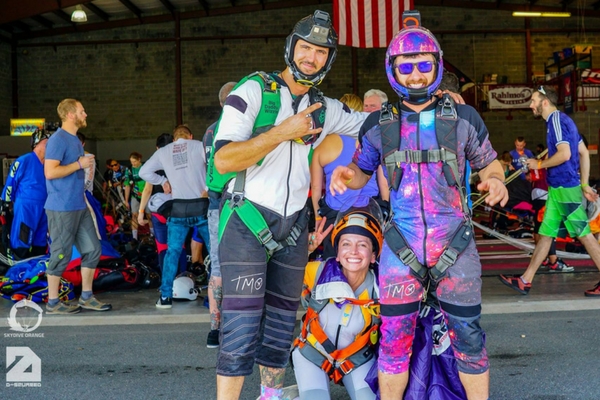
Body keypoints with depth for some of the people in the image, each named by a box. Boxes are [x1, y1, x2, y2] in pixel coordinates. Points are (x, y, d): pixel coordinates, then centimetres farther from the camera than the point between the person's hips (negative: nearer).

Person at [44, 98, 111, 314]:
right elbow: (50, 172, -23)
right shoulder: (58, 139, -14)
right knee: (61, 255, -1)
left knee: (93, 250, 10)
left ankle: (86, 297, 20)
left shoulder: (74, 139, 15)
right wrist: (80, 163, -17)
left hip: (79, 206, 9)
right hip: (62, 209, -9)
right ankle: (53, 303, 11)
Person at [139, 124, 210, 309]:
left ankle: (165, 297, 10)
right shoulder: (199, 146, 2)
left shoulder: (163, 151, 10)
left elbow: (144, 172, 13)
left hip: (179, 208, 2)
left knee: (172, 252, 10)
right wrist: (209, 188, 0)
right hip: (201, 205, -2)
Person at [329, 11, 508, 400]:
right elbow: (362, 172, 15)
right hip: (401, 247, 1)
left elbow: (488, 162, 12)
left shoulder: (464, 117, 2)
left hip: (456, 245, 0)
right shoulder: (378, 124, 5)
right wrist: (344, 174, -8)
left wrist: (495, 179, -12)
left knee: (467, 336, 8)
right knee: (394, 339, 7)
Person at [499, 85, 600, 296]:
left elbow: (564, 154, -23)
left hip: (564, 187, -10)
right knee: (546, 234, 10)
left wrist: (539, 164, -9)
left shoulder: (557, 120, -13)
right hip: (558, 188, 10)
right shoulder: (561, 120, 16)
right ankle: (525, 280, 14)